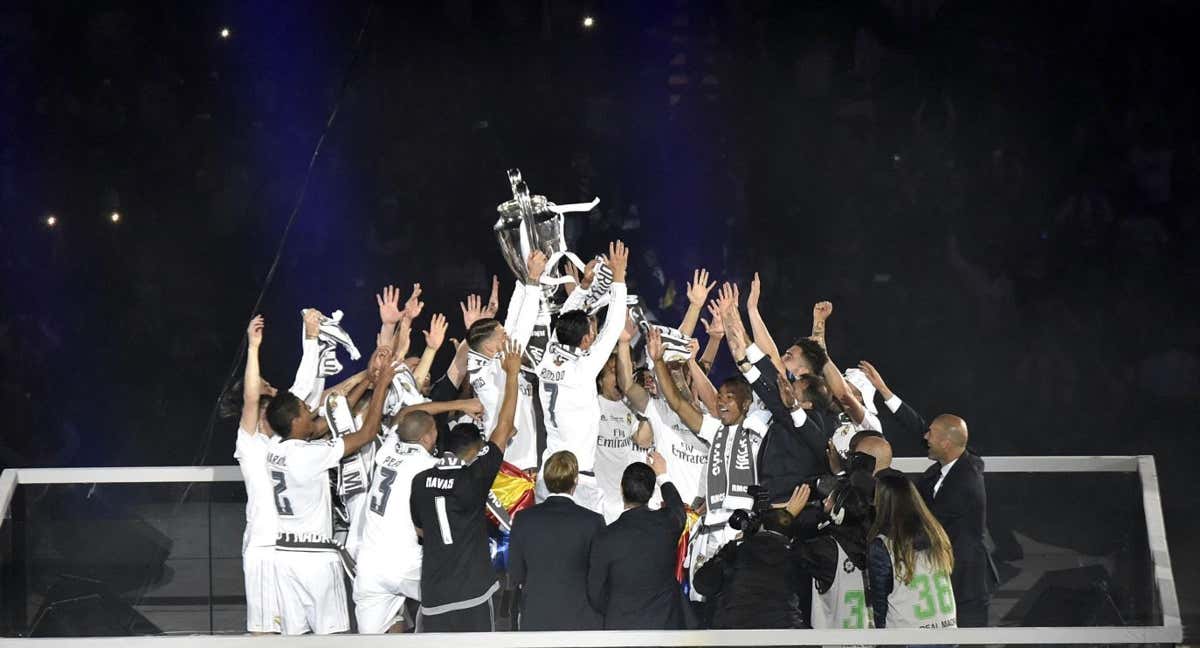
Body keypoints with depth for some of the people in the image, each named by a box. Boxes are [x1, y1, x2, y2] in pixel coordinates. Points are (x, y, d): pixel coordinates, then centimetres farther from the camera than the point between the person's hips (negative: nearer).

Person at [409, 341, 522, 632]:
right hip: (471, 594, -4)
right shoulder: (474, 478, -9)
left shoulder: (420, 482, 4)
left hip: (433, 596, 4)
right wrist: (512, 373, 3)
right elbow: (504, 427, -4)